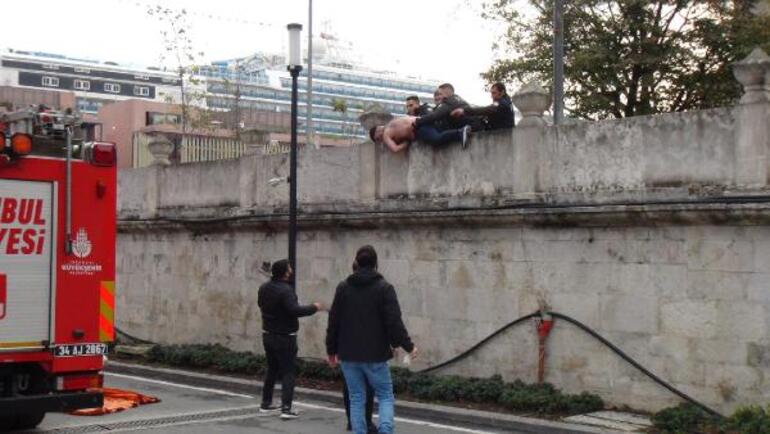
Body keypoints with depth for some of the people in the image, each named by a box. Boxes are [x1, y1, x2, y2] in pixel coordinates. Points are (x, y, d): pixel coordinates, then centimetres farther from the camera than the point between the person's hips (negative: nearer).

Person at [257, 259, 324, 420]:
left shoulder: (264, 288, 4)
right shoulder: (285, 290, -22)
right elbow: (295, 310, -30)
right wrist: (314, 308, -18)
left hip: (268, 335, 8)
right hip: (284, 337, -8)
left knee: (272, 370, 20)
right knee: (288, 372, -3)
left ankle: (266, 403, 26)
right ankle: (286, 408, -9)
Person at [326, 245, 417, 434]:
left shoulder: (343, 287, 3)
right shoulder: (384, 288, -6)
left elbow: (333, 321, 6)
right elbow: (394, 322, -12)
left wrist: (331, 350, 15)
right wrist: (408, 346, -2)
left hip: (349, 355, 3)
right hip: (375, 355, -2)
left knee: (356, 398, 11)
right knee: (385, 396, 7)